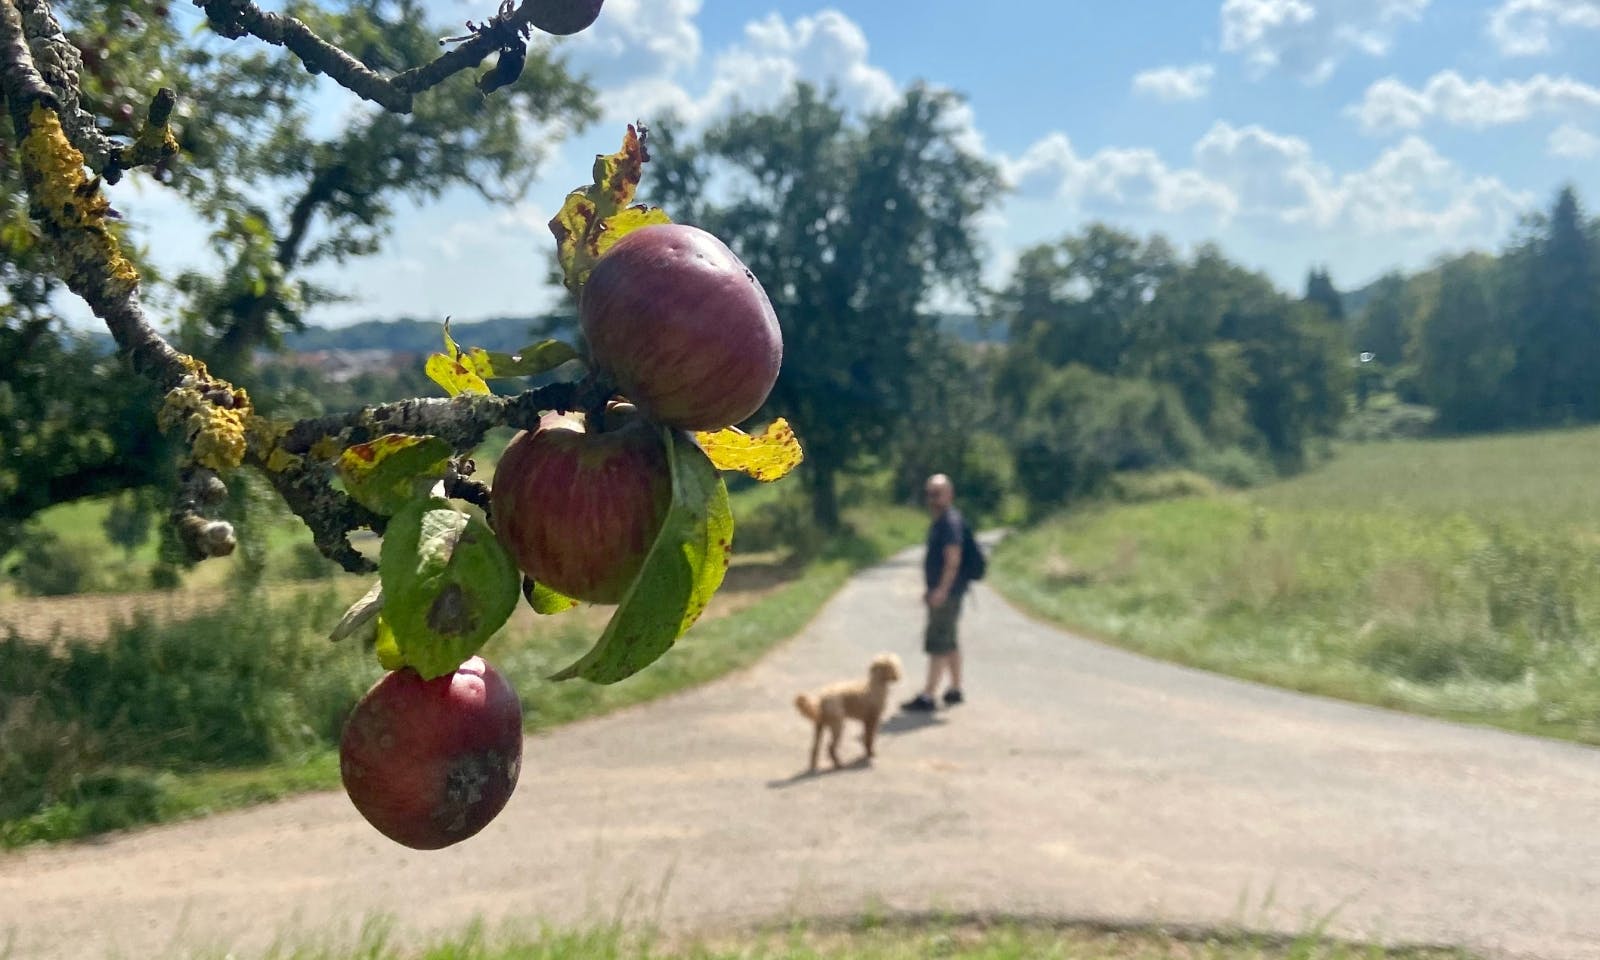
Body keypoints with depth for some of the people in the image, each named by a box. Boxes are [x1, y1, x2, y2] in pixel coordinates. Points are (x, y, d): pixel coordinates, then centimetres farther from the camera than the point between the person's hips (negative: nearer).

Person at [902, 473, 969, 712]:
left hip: (946, 593, -10)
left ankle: (928, 696, -9)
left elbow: (953, 559, -22)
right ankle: (955, 690, 26)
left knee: (937, 643, -9)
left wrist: (942, 590, -26)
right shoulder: (938, 521, 17)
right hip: (940, 591, 10)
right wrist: (931, 589, 24)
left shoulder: (950, 521, -15)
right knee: (949, 643, 17)